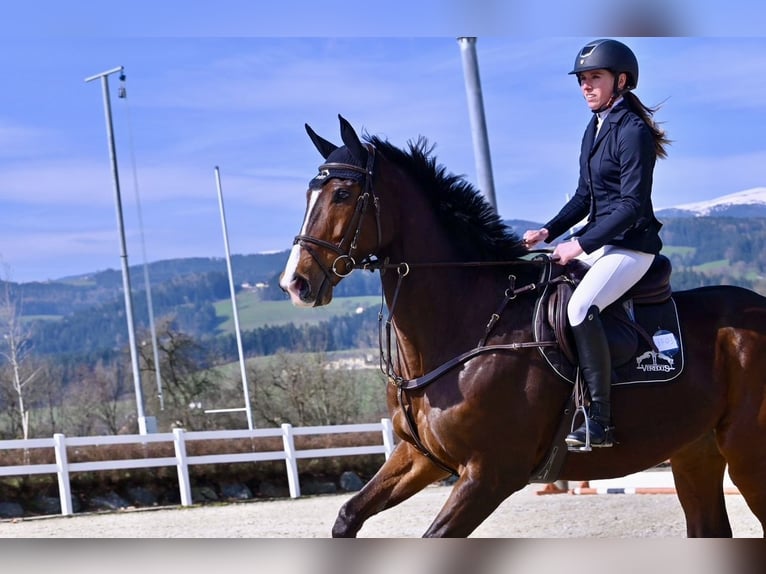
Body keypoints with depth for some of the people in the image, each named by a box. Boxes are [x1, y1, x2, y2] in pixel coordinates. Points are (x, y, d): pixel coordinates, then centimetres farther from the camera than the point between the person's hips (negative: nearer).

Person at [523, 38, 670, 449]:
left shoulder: (633, 131, -14)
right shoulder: (595, 128, 13)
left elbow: (632, 204, -20)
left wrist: (581, 244, -21)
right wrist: (548, 232, 6)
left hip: (631, 246, -10)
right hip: (598, 240, 10)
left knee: (580, 306, -31)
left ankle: (600, 420, -28)